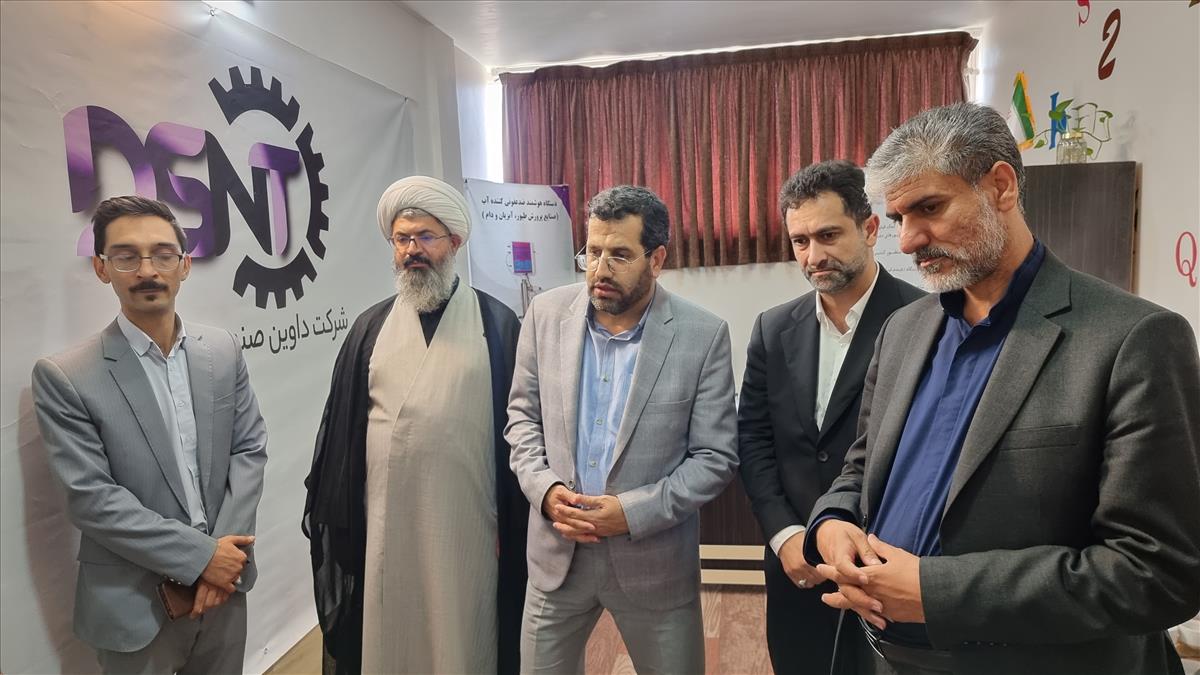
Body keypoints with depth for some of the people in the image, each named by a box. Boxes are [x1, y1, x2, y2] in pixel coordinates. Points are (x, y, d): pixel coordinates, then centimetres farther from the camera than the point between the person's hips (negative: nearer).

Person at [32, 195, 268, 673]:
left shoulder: (223, 350, -1)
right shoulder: (64, 377, -12)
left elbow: (250, 449, -1)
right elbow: (90, 498, -15)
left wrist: (227, 553, -11)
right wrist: (200, 555, -17)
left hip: (223, 581, 4)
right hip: (134, 604, -3)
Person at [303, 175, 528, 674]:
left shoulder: (497, 323, -3)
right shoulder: (371, 327, 5)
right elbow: (340, 426, 8)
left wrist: (515, 522, -2)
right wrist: (332, 515, 7)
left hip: (465, 523, -2)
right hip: (385, 522, 2)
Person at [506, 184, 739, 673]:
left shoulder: (703, 335, -12)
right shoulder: (547, 313, -4)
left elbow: (716, 456, -8)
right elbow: (522, 414, 5)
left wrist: (634, 511, -18)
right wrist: (544, 488, -11)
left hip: (654, 559, -2)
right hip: (556, 550, 3)